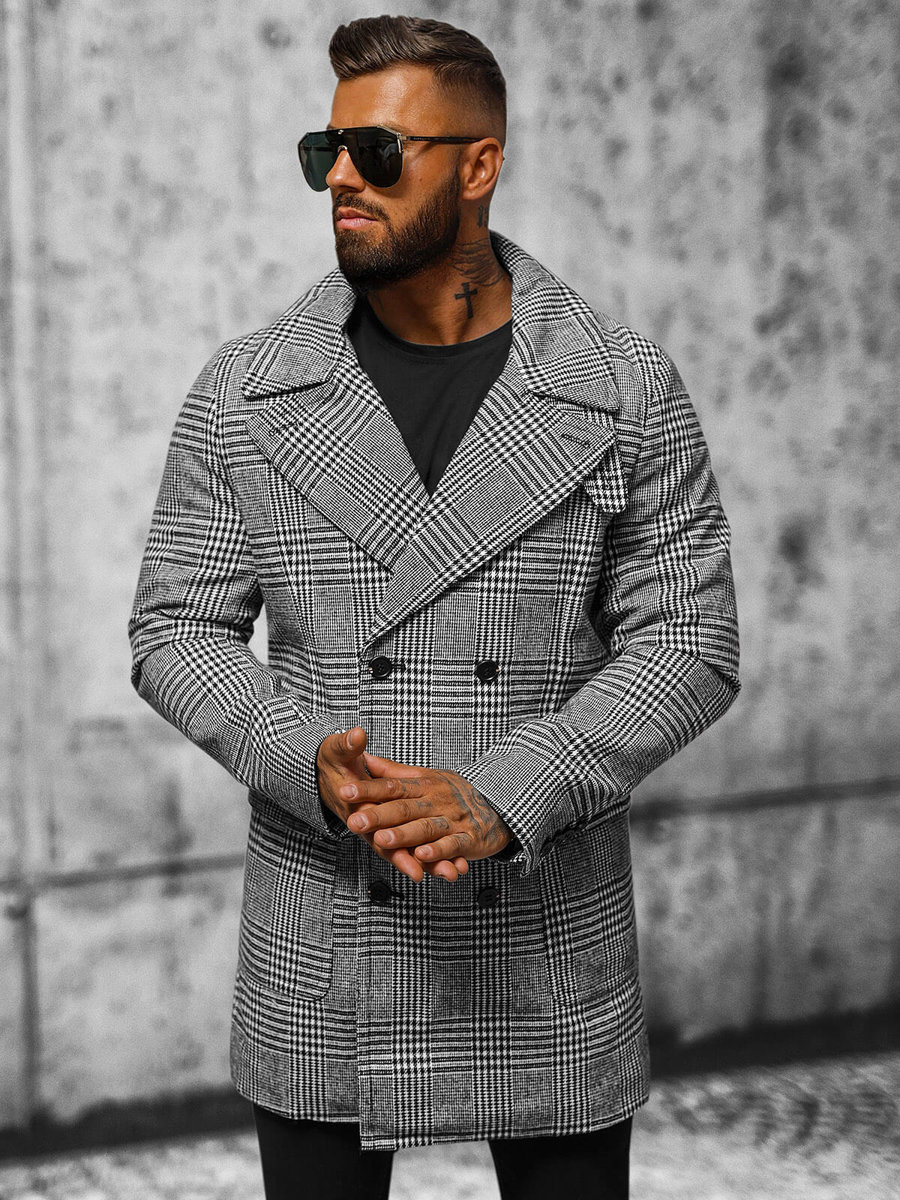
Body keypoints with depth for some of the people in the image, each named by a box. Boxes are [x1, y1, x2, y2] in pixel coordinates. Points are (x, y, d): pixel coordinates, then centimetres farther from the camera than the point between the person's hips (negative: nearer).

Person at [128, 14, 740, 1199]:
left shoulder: (629, 391, -6)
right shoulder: (245, 393, -3)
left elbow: (688, 645, -8)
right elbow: (177, 633, -1)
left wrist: (500, 801, -22)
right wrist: (314, 765, -21)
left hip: (549, 938, 0)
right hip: (320, 950, 1)